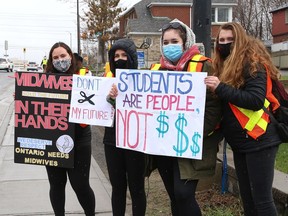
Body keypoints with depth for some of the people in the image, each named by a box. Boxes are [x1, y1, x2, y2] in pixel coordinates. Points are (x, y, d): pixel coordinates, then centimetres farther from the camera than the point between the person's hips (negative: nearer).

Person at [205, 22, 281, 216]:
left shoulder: (252, 62, -11)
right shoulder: (224, 64, 14)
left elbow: (256, 100, -24)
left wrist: (221, 88, -25)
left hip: (258, 140, -9)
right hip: (240, 141, 9)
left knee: (262, 198, -5)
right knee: (247, 197, 15)